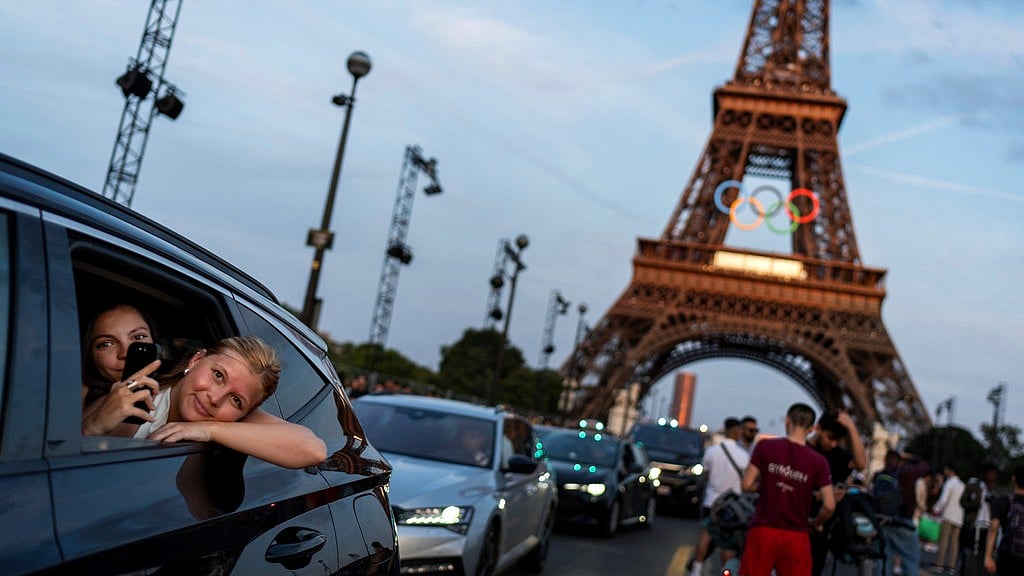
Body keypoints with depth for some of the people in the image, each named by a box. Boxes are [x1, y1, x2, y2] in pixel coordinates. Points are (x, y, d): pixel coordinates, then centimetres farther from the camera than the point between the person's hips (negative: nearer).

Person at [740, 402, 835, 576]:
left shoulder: (765, 446, -5)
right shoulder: (818, 461, -4)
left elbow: (747, 485, -6)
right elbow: (829, 505, -8)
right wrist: (815, 523, 11)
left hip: (763, 531, 0)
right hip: (796, 537, 0)